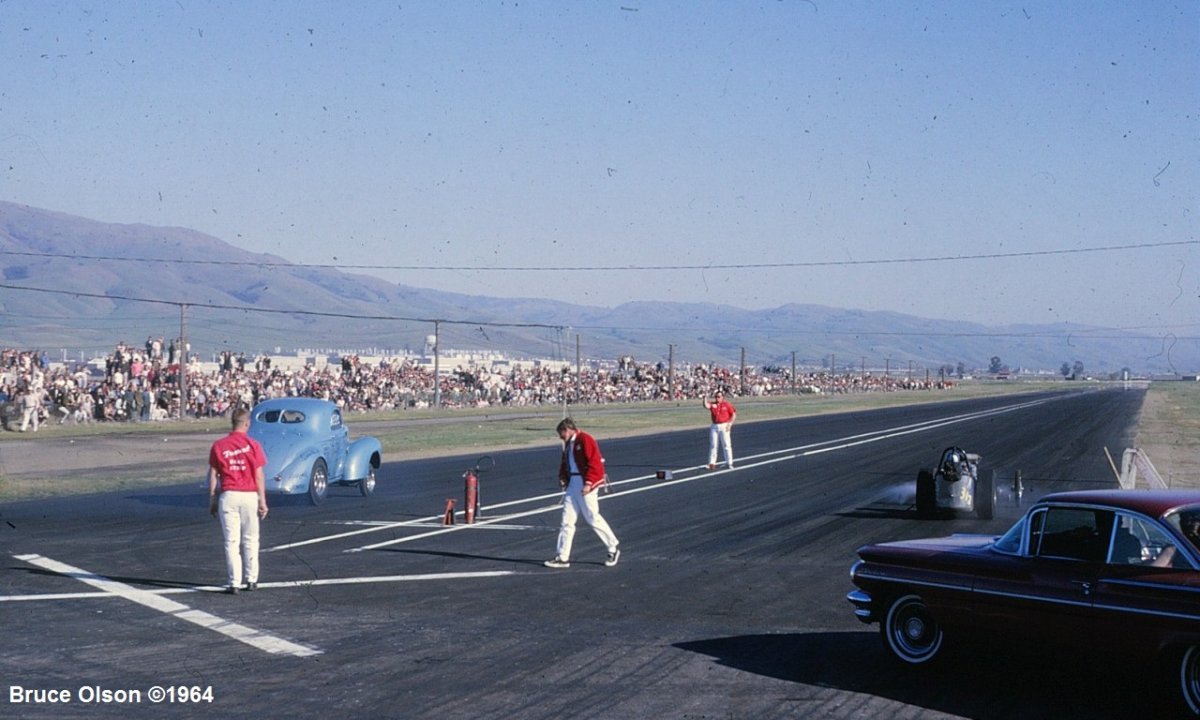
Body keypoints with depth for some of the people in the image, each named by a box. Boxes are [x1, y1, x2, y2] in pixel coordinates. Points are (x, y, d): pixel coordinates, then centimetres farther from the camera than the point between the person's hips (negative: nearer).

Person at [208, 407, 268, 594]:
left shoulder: (218, 446, 1)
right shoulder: (253, 445, -4)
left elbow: (213, 475, 3)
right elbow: (259, 475, -5)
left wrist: (212, 500, 11)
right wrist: (262, 501, 0)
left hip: (228, 496, 1)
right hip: (250, 496, -1)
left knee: (231, 541, 3)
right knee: (250, 540, 12)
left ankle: (234, 583, 0)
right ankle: (251, 580, 17)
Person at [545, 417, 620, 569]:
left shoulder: (585, 440, -13)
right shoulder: (568, 444, 15)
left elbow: (595, 463, -18)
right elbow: (565, 463, 23)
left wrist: (588, 483, -22)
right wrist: (562, 477, 5)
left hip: (585, 484, -9)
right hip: (572, 484, 9)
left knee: (593, 518, -2)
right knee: (567, 519, 5)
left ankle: (614, 548, 15)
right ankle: (563, 557, 7)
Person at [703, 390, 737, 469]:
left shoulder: (727, 404, -2)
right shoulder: (712, 404, 6)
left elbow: (734, 414, -1)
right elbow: (706, 405, -13)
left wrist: (730, 424, -9)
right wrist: (705, 397, -19)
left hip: (724, 426, -3)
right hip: (714, 426, 3)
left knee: (726, 445, -1)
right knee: (713, 445, 5)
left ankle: (729, 463, 5)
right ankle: (712, 463, 10)